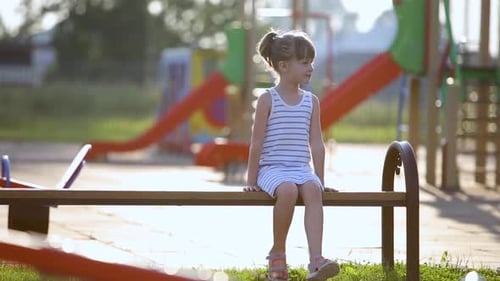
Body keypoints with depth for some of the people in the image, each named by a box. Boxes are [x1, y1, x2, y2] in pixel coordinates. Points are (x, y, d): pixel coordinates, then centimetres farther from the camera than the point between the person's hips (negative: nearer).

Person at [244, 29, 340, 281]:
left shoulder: (311, 101, 11)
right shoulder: (267, 99, 0)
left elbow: (316, 143, 11)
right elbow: (257, 142, 1)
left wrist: (320, 180, 8)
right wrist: (251, 180, 0)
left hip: (302, 169, 3)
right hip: (272, 169, -3)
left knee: (312, 190, -32)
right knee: (288, 191, -36)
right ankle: (277, 253, -14)